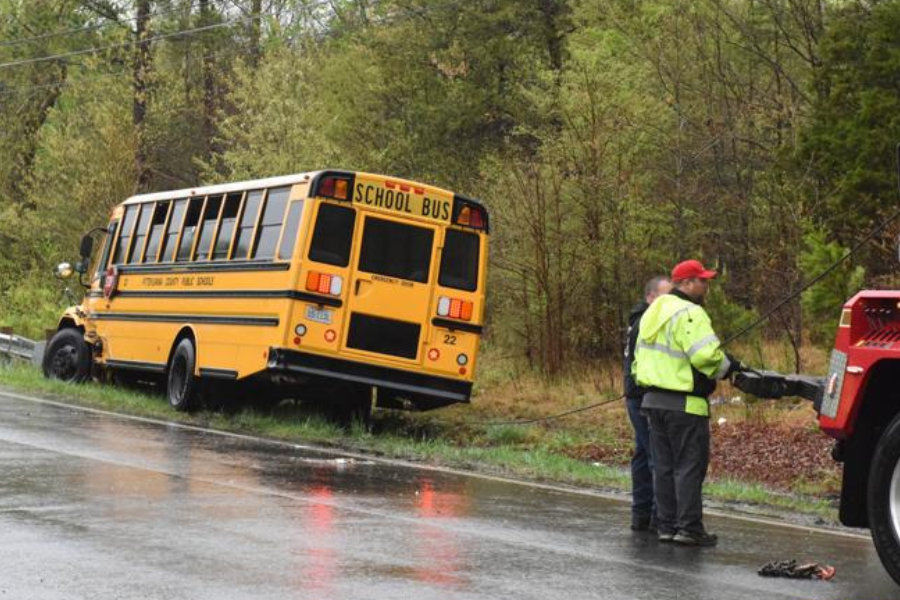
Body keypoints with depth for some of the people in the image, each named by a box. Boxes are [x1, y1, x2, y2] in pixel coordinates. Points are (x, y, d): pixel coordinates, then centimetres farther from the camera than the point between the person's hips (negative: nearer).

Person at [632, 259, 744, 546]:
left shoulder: (654, 312, 16)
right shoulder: (689, 313, -15)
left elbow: (640, 355, 21)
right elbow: (707, 355, -23)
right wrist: (731, 366, -7)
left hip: (654, 398, 9)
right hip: (685, 404, -9)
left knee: (664, 466, 13)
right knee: (690, 466, -3)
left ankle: (666, 525, 17)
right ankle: (689, 528, -2)